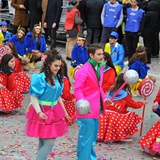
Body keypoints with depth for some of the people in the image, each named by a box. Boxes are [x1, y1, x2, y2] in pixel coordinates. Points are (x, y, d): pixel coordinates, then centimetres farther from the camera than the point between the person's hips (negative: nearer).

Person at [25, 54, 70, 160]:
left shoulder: (58, 78, 6)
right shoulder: (40, 78, -16)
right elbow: (33, 97, -17)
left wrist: (64, 112, 19)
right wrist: (39, 112, -28)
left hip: (54, 112, 7)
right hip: (43, 113, -7)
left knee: (44, 142, 12)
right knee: (49, 143, -11)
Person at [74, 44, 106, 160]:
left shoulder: (99, 68, 10)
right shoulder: (84, 70, -17)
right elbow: (77, 89, -21)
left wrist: (104, 98, 7)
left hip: (95, 108, 9)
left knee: (92, 135, 21)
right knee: (87, 136, -3)